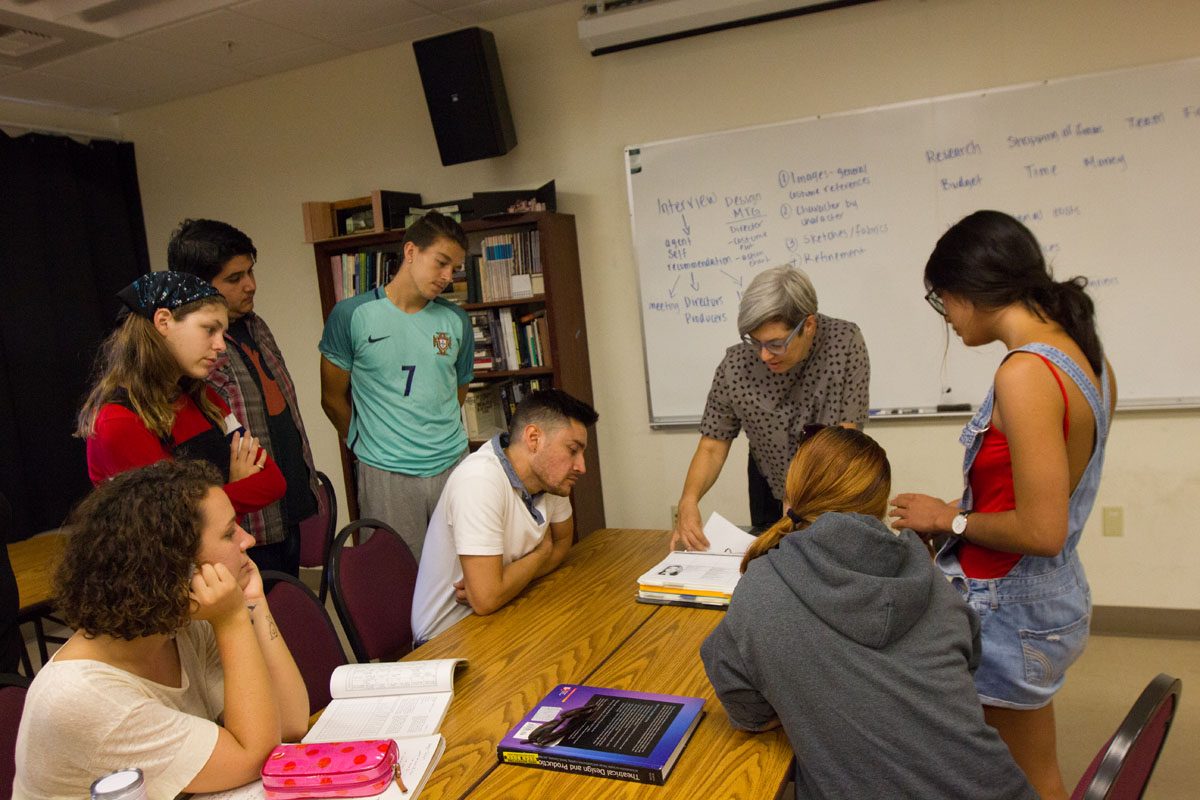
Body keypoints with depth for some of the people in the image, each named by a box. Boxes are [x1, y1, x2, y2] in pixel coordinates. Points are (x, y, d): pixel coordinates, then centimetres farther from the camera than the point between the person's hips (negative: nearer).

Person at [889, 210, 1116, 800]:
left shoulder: (1025, 374, -26)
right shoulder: (1084, 356, 2)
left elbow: (1042, 531, -27)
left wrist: (949, 520, -11)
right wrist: (955, 514, 11)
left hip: (1010, 611, -9)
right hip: (1052, 594, 9)